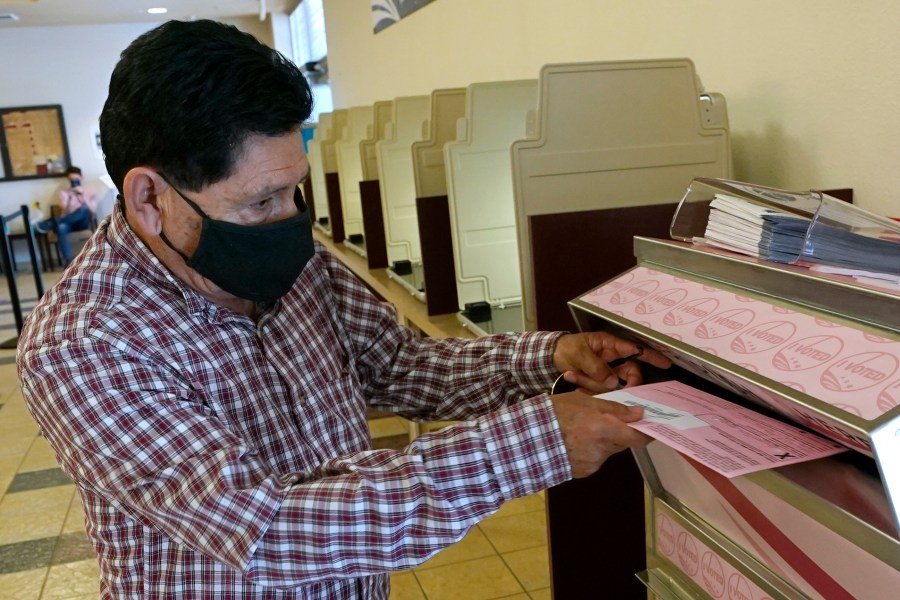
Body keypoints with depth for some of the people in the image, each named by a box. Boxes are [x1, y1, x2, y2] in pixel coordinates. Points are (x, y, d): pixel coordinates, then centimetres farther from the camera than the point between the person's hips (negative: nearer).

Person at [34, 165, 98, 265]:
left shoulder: (90, 192, 9)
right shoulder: (64, 192, 9)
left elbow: (93, 211, -7)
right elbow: (65, 213, -5)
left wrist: (82, 196, -17)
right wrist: (70, 198, -20)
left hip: (83, 223, 0)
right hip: (68, 223, 0)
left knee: (84, 209, -36)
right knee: (61, 227, -39)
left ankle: (50, 223, -31)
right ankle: (69, 262, -42)